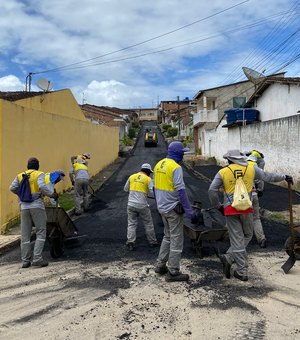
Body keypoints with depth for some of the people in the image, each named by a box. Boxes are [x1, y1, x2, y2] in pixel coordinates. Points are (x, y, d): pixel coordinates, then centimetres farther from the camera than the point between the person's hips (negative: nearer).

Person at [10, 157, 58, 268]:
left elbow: (12, 188, 7)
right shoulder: (39, 174, 1)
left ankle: (25, 261, 11)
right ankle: (37, 259, -6)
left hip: (24, 207, 4)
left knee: (25, 235, 8)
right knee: (41, 232, 1)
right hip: (37, 206, -4)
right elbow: (42, 186, -16)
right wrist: (52, 194, -5)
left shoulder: (20, 176, 14)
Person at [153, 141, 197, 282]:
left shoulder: (159, 164, 7)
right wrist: (190, 211, -19)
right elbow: (181, 191, -22)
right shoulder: (175, 167, -18)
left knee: (168, 236, 22)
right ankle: (173, 272, 11)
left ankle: (160, 265, 26)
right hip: (173, 209, -8)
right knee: (176, 240, 3)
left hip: (162, 207, 8)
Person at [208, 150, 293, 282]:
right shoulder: (251, 169, 4)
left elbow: (212, 190, -4)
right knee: (247, 235, 18)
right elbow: (267, 176, 16)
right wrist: (284, 177, 32)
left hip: (230, 209, -1)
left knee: (237, 240, 6)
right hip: (246, 209, 1)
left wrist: (218, 206, 9)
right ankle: (229, 258, 5)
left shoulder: (223, 172, 0)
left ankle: (242, 272, 7)